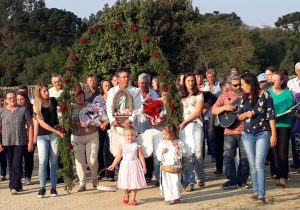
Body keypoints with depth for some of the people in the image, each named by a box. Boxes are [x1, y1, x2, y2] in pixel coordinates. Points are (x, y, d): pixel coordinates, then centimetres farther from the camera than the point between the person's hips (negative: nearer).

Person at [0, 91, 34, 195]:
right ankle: (18, 186, 19)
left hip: (20, 142, -3)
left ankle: (15, 186, -8)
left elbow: (30, 126, 1)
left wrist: (30, 141, -4)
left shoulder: (23, 110, 0)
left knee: (17, 165, -10)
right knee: (11, 165, 8)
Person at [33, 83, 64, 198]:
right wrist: (57, 132, -14)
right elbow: (42, 123, -8)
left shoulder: (53, 101, 4)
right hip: (42, 136, -2)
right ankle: (42, 187, -3)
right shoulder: (37, 106, -3)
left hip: (55, 135, 2)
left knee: (54, 162, 1)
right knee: (43, 161, -12)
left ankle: (53, 188, 5)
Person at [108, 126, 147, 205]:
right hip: (125, 165, 1)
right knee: (125, 182, 6)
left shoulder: (137, 146, -3)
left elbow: (141, 156, -1)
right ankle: (126, 196, 32)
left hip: (134, 165, -1)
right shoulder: (122, 146, 0)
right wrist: (113, 165, 4)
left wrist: (144, 166, -3)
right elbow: (118, 157, 6)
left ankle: (133, 198, 14)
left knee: (135, 182, 1)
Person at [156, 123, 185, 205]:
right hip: (165, 166, 3)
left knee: (175, 182, 0)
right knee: (166, 183, 5)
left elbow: (180, 156, -7)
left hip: (175, 166, -2)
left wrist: (177, 148, -21)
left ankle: (176, 197, 12)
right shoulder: (162, 143, 2)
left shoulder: (178, 143, -5)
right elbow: (159, 156, 4)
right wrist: (162, 152, -15)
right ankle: (168, 198, 14)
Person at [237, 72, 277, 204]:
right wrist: (246, 114, -10)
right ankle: (256, 191, 16)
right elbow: (239, 116, 12)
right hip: (247, 135, 5)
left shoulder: (265, 95, -7)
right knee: (252, 165, 8)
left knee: (259, 164, -12)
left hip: (263, 134, -5)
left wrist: (273, 135, -11)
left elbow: (271, 116, -7)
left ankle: (261, 194, -13)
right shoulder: (244, 97, 7)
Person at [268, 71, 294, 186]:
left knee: (283, 150, -7)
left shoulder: (288, 93, 5)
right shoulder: (267, 93, 6)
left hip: (284, 124, -1)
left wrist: (288, 113, -14)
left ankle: (283, 176, -8)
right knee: (274, 150, 4)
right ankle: (276, 172, 15)